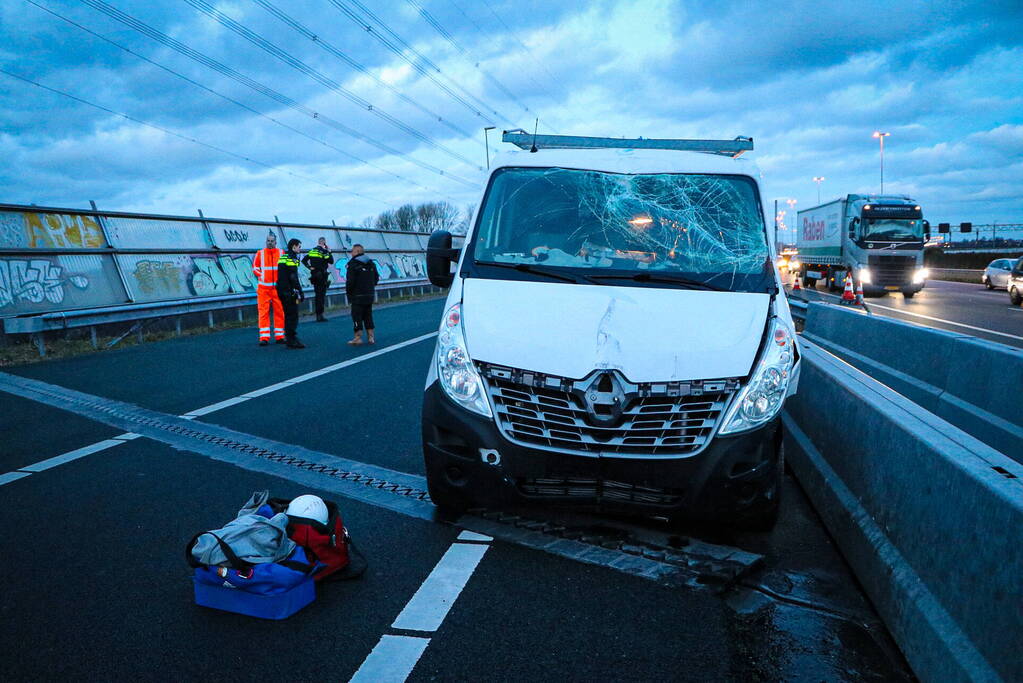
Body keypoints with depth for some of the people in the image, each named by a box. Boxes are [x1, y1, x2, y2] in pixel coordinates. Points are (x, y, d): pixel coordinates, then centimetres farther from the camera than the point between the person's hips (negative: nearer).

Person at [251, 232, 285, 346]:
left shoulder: (281, 253, 6)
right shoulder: (260, 253, 5)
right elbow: (255, 267, 10)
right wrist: (260, 275, -4)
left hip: (278, 286, 1)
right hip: (263, 287, -1)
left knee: (279, 311, 3)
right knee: (263, 311, -5)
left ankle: (279, 336, 12)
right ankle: (264, 337, -4)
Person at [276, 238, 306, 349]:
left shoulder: (283, 257, 17)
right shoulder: (291, 258, -12)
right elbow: (293, 278, -18)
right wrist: (300, 293, -15)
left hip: (282, 291, 10)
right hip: (290, 292, -9)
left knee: (288, 315, 16)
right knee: (293, 316, -6)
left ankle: (288, 338, 22)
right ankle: (292, 341, -6)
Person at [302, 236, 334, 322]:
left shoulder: (312, 250, 10)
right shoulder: (324, 251, -9)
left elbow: (304, 260, 6)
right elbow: (331, 261, -10)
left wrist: (309, 267, 4)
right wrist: (329, 252, 0)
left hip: (314, 275, 6)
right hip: (322, 275, -6)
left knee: (318, 295, 13)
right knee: (321, 295, -4)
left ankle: (318, 315, 16)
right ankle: (320, 315, -6)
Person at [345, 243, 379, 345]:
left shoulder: (353, 264, -13)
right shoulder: (371, 263, 10)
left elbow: (350, 281, -17)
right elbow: (376, 278, 15)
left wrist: (348, 292, -4)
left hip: (358, 296, -7)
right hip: (370, 295, 7)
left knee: (357, 316, 0)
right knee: (368, 316, 13)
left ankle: (358, 338, -1)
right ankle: (371, 337, 13)